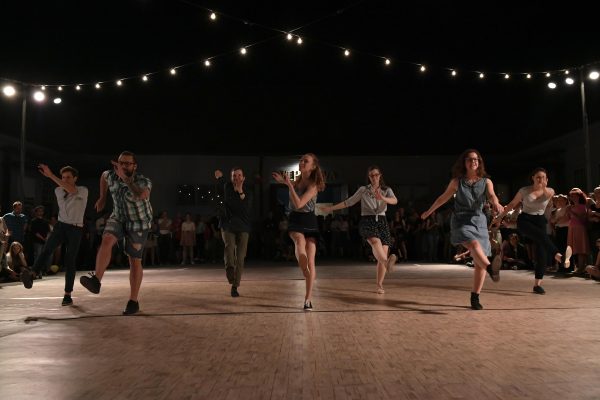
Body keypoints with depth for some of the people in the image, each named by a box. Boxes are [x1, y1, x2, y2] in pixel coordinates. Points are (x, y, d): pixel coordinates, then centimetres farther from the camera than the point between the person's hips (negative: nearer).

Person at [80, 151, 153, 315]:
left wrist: (125, 178, -49)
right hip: (118, 218, 4)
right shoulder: (111, 176, -13)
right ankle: (96, 280, -30)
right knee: (107, 240, -27)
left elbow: (142, 195, -51)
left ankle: (133, 301, 9)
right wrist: (102, 197, 13)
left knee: (134, 260, 0)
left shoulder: (143, 182, -27)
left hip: (138, 223, -4)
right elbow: (104, 175, 13)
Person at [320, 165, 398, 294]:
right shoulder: (363, 190, 9)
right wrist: (331, 208, 14)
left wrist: (383, 198, -31)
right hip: (367, 221, -2)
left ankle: (379, 285, 3)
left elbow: (395, 200, -10)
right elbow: (348, 202, 15)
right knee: (376, 241, -34)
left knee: (383, 254, -8)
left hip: (382, 222, 2)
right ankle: (387, 263, -62)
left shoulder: (386, 190, 10)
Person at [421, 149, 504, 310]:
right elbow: (443, 197, 16)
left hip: (479, 221, 2)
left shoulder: (486, 181, 5)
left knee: (479, 262, -2)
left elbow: (491, 195, -14)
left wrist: (496, 204, -38)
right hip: (461, 220, -2)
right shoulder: (457, 181, 3)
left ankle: (475, 298, 7)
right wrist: (429, 211, 25)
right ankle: (491, 269, -59)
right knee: (474, 245, -33)